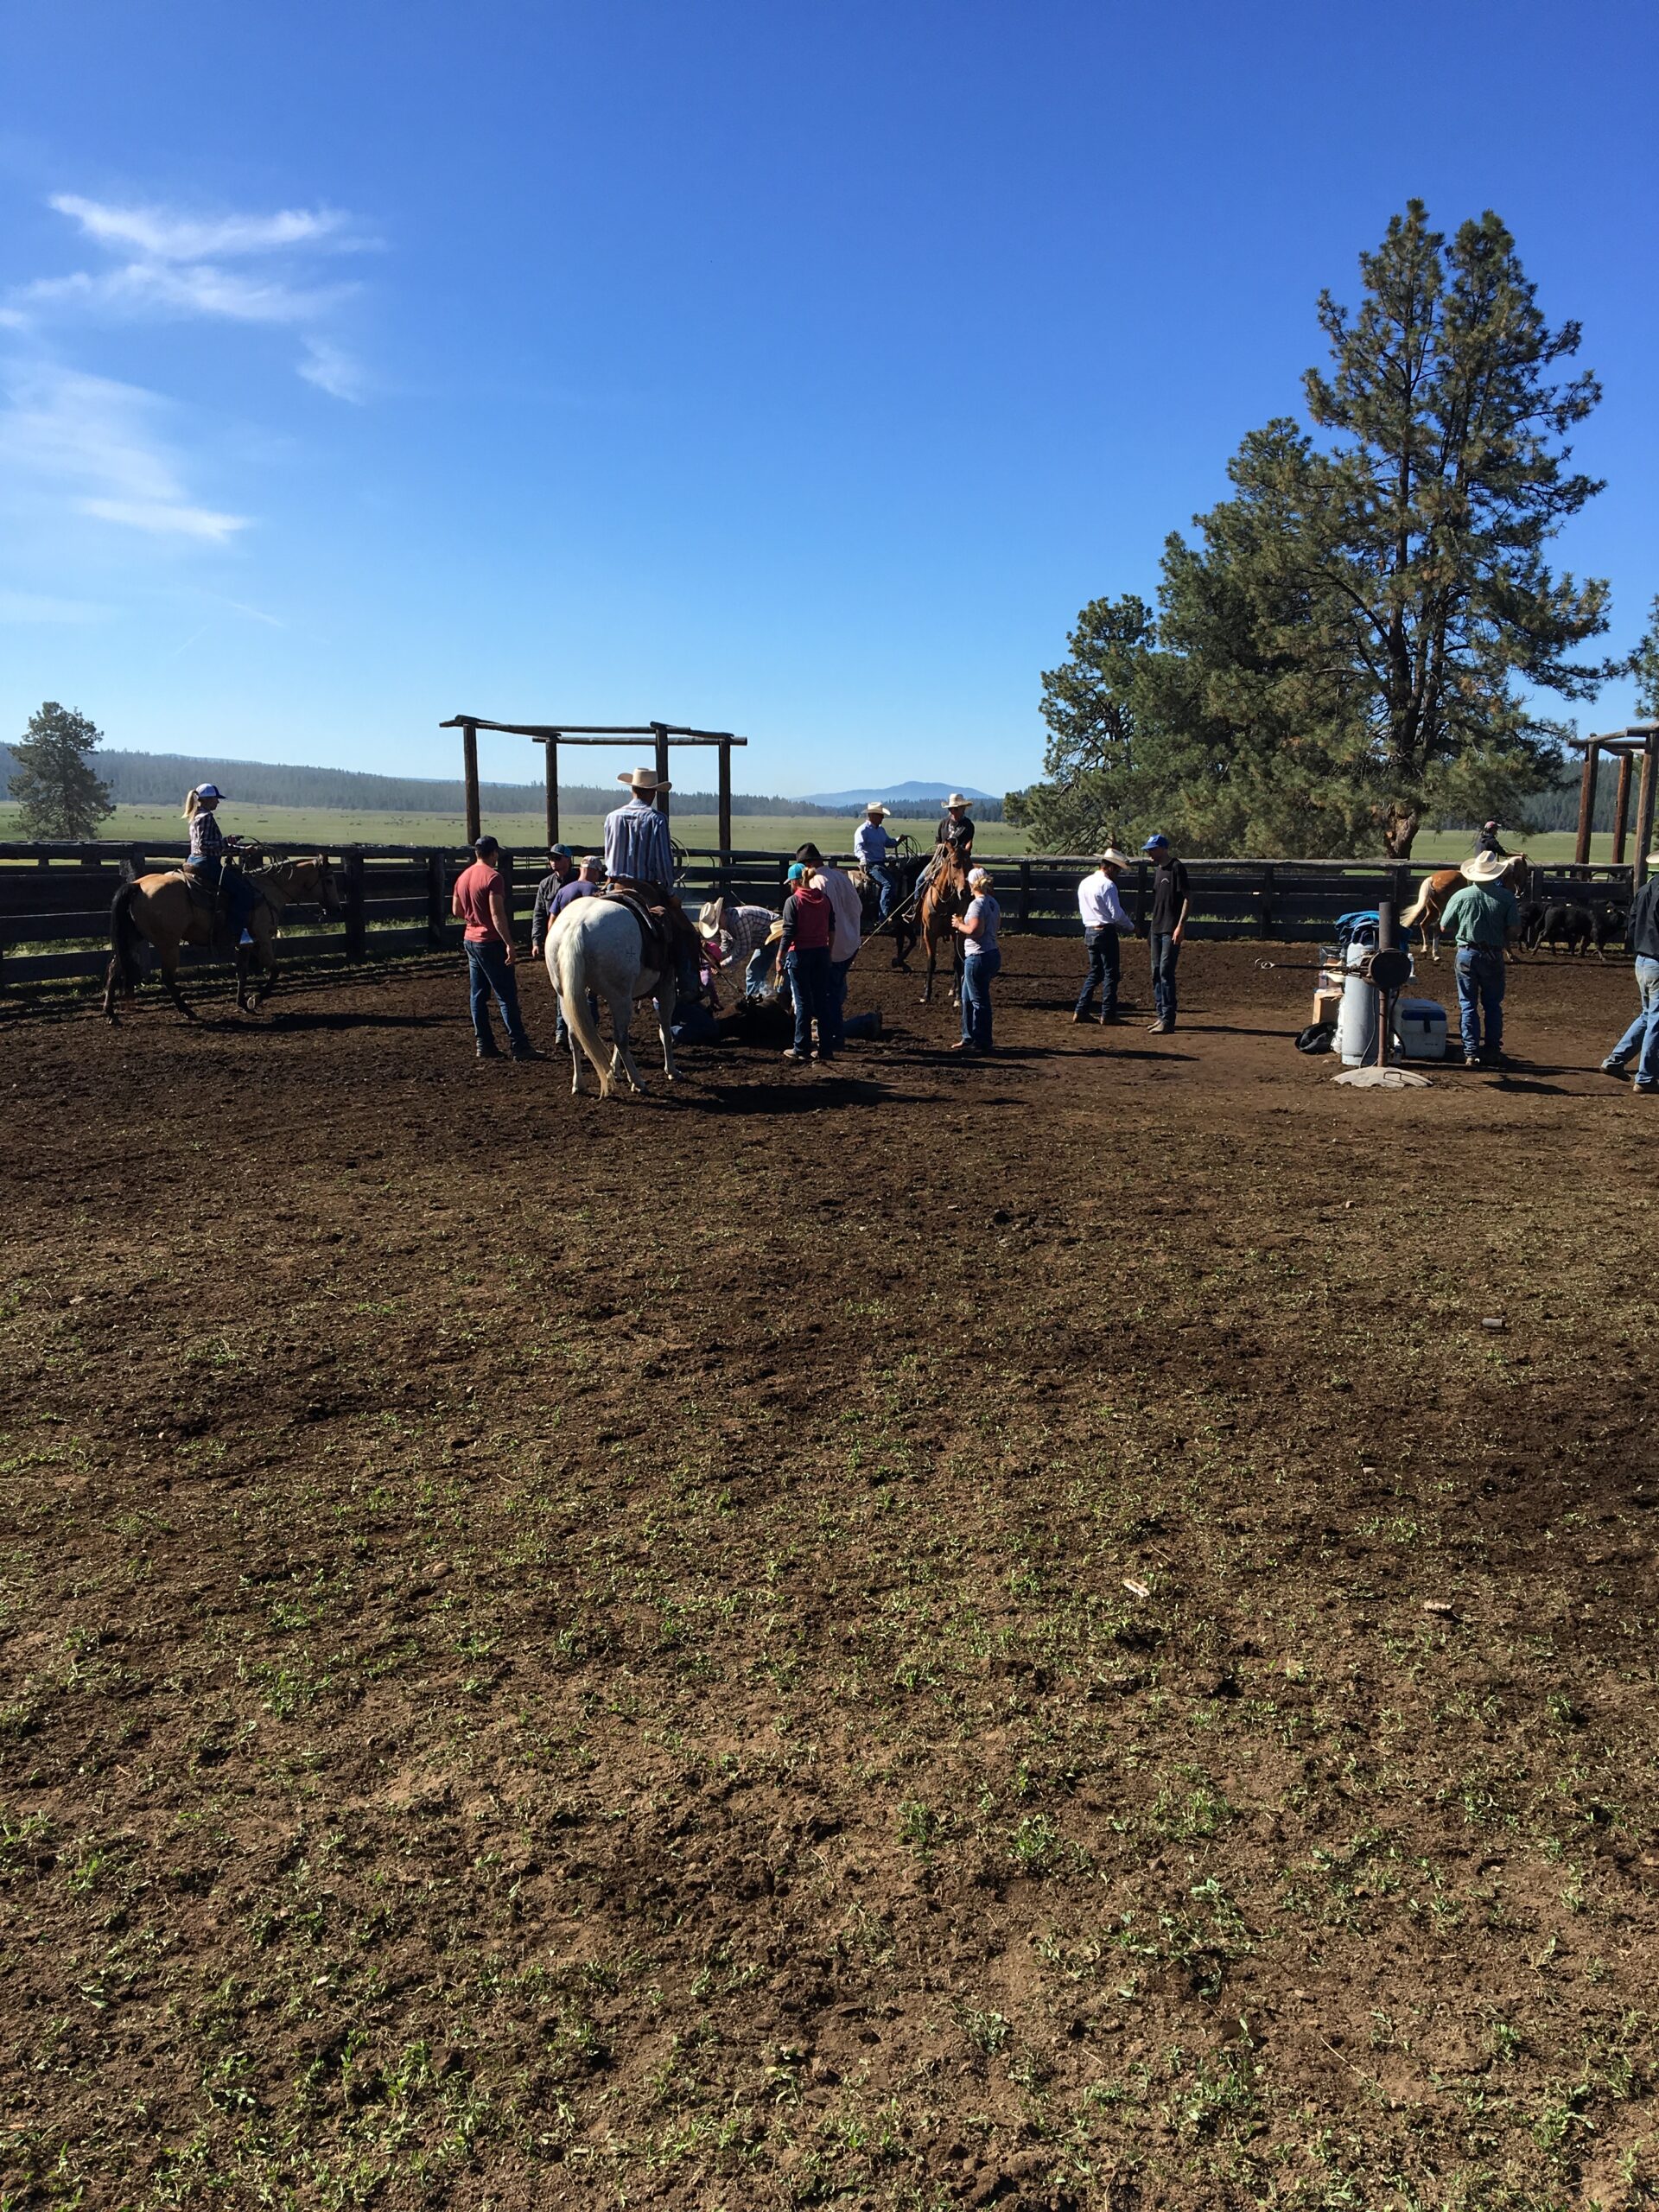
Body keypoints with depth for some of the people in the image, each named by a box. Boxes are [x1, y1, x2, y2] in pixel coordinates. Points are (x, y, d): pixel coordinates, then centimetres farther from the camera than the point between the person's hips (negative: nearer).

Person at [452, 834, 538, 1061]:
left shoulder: (463, 877, 10)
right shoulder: (493, 877, -15)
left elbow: (456, 910, 18)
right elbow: (497, 914, -21)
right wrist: (509, 944, -22)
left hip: (471, 939, 8)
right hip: (491, 942, -8)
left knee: (479, 995, 10)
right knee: (507, 996, -7)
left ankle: (484, 1045, 11)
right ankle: (519, 1046, -8)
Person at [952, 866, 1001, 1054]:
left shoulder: (977, 904, -17)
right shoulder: (993, 903, 11)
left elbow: (975, 930, -26)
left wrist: (959, 925, -8)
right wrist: (964, 923, 13)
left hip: (978, 957, -10)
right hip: (992, 954, 10)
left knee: (979, 1000, -2)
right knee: (967, 997, 20)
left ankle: (982, 1043, 5)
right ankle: (970, 1038, 27)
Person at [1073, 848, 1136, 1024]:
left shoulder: (1084, 883, 11)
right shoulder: (1108, 885, -14)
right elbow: (1117, 913, -16)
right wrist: (1131, 927, 1)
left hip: (1089, 931, 8)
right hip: (1106, 932, -8)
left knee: (1095, 972, 15)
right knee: (1111, 973, 0)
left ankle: (1081, 1011, 9)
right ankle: (1108, 1014, 0)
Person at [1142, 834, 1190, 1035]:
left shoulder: (1177, 867, -11)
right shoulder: (1156, 869, 15)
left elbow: (1187, 897, -15)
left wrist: (1180, 925, -21)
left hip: (1172, 929, -9)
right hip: (1157, 928, 9)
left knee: (1166, 971, -13)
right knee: (1156, 972, 12)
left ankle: (1168, 1019, -13)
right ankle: (1161, 1014, 20)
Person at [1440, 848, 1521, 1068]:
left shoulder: (1460, 896, -8)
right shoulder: (1506, 897, -8)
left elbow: (1445, 927, -1)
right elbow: (1515, 930, -9)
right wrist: (1503, 941, 11)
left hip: (1466, 954, -1)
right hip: (1494, 956, 1)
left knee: (1468, 1005, 6)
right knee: (1493, 1005, 14)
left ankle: (1471, 1053, 3)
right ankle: (1493, 1052, 16)